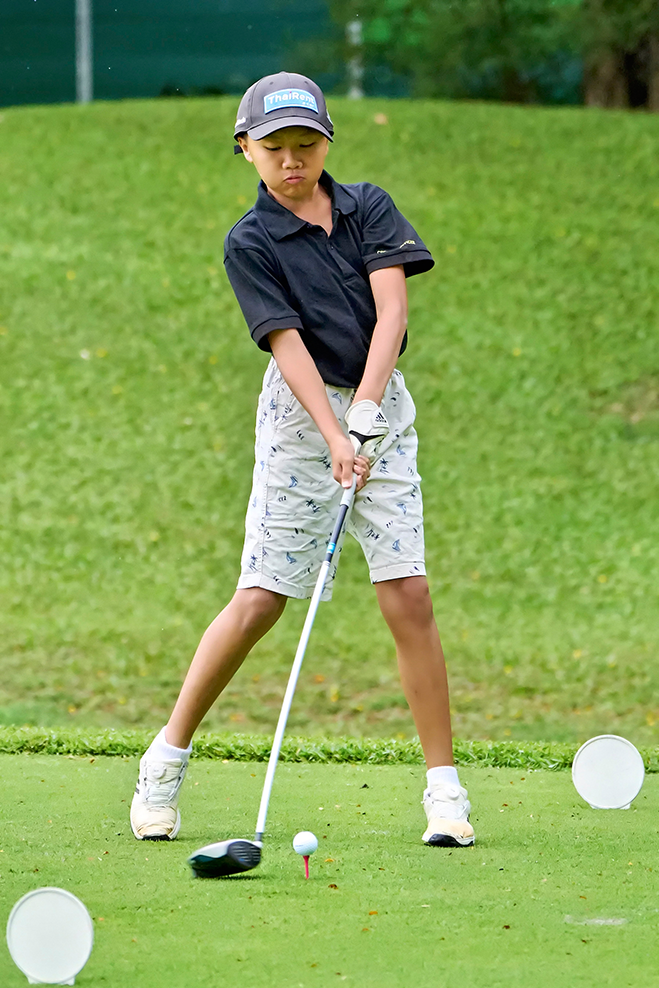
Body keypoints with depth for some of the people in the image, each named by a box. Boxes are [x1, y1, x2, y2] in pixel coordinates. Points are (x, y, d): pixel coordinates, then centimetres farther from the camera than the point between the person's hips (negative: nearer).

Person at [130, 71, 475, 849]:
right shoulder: (250, 243, -3)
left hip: (382, 409, 2)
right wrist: (334, 436, -24)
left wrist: (365, 409, -20)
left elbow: (392, 306, -7)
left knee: (408, 596, -7)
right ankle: (168, 757, 10)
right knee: (261, 600, -6)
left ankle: (443, 786, -3)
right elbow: (288, 343, -13)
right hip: (302, 414, -2)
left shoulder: (369, 208, 5)